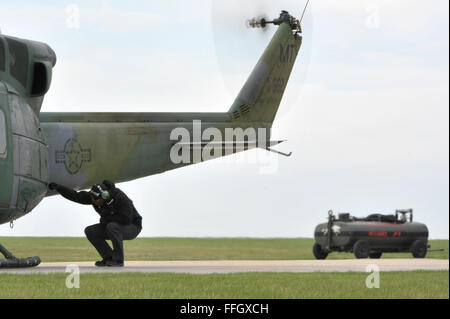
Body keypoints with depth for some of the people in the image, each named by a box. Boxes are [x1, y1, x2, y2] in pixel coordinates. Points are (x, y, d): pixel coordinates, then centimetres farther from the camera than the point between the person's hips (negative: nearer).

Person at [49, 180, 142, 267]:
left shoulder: (120, 197, -30)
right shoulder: (94, 196, -11)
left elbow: (126, 219, -35)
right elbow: (76, 196, -12)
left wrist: (105, 219, -25)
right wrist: (57, 187, -21)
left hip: (132, 227, -7)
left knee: (112, 226, -37)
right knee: (89, 231, -9)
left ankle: (118, 260, -23)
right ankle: (109, 258, -3)